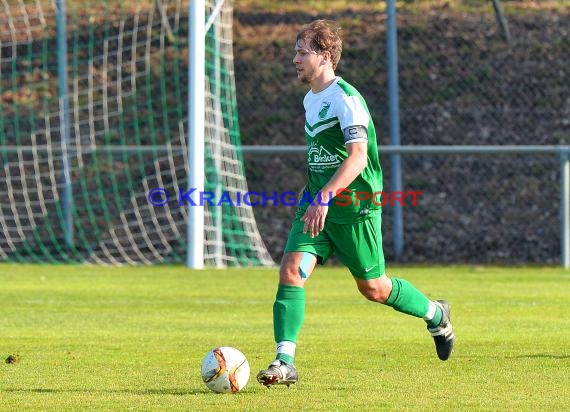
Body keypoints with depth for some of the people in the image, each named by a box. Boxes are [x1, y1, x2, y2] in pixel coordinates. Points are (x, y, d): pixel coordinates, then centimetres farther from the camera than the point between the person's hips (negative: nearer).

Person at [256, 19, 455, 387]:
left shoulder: (346, 99, -18)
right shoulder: (310, 100, 11)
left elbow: (358, 156, -30)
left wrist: (325, 197, -39)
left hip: (355, 208, -7)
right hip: (318, 205, 7)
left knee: (373, 287, 6)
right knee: (291, 271, -13)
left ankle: (435, 314, 33)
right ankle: (285, 362, -17)